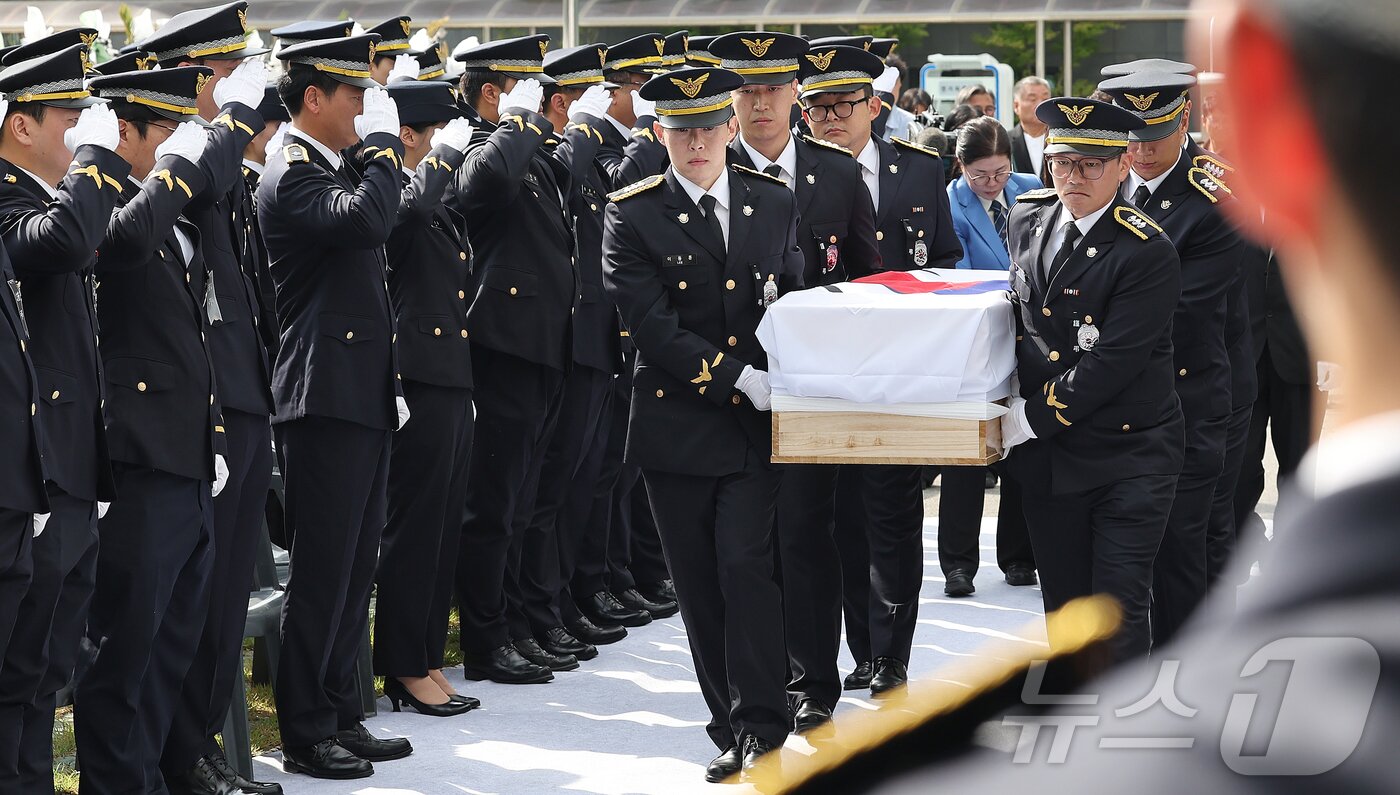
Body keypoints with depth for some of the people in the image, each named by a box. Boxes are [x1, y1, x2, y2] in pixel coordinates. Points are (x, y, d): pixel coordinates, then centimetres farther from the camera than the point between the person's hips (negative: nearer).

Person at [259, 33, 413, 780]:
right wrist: (384, 139, -17)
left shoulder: (335, 172, 19)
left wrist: (391, 383, 22)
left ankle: (341, 717, 20)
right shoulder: (291, 175, -12)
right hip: (326, 403, -10)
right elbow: (368, 217, -32)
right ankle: (304, 735, 2)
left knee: (354, 573, 13)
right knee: (322, 575, -5)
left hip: (364, 403, 10)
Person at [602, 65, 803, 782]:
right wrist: (742, 380, -16)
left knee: (747, 567, -13)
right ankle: (734, 728, 15)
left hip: (758, 427, 0)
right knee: (700, 587, 4)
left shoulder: (774, 203, 8)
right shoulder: (632, 216, -3)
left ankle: (759, 727, -6)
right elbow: (653, 326, -11)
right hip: (678, 422, 0)